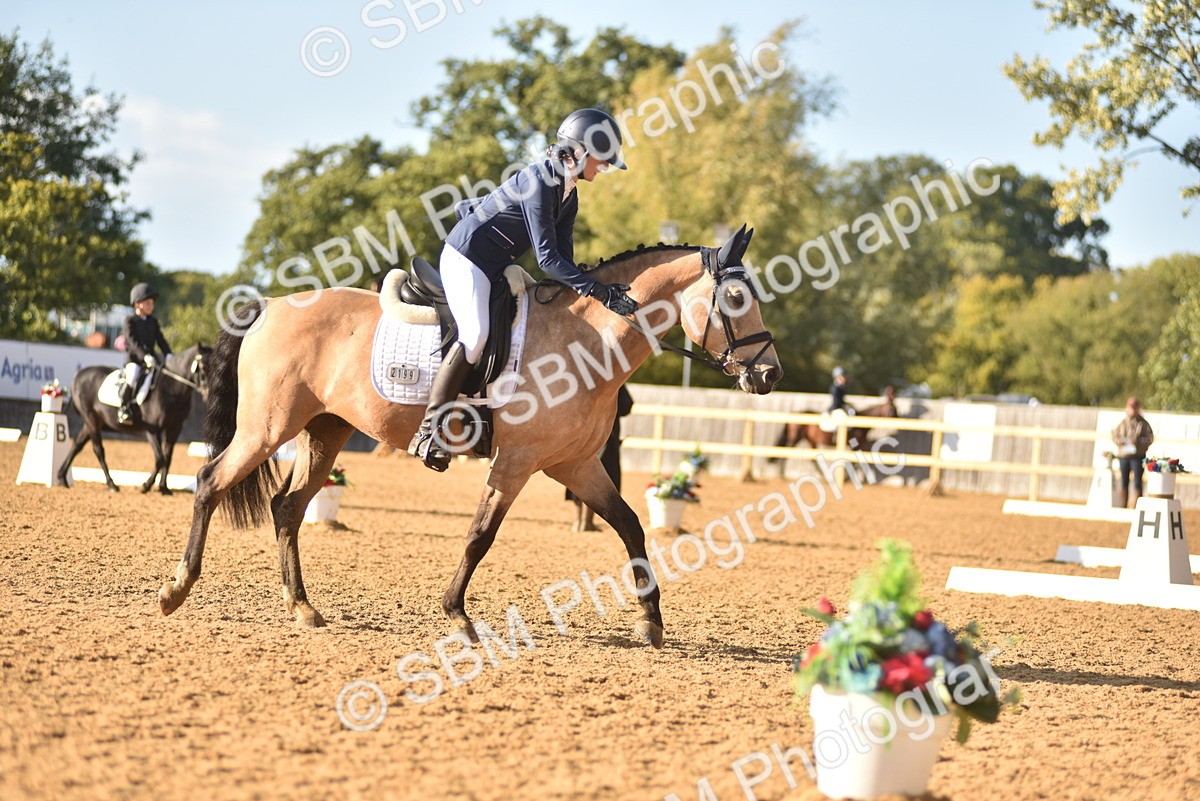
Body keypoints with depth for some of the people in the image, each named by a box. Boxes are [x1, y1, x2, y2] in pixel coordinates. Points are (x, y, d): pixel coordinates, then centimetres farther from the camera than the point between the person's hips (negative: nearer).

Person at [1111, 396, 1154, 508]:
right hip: (1123, 455, 3)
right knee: (1123, 482, 7)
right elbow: (1114, 436, 10)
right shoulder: (1122, 423, 8)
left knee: (1137, 482, -2)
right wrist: (1122, 441, -10)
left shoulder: (1143, 424, 0)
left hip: (1138, 455, -3)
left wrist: (1138, 441, -17)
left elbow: (1150, 438, -3)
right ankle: (1122, 507, 12)